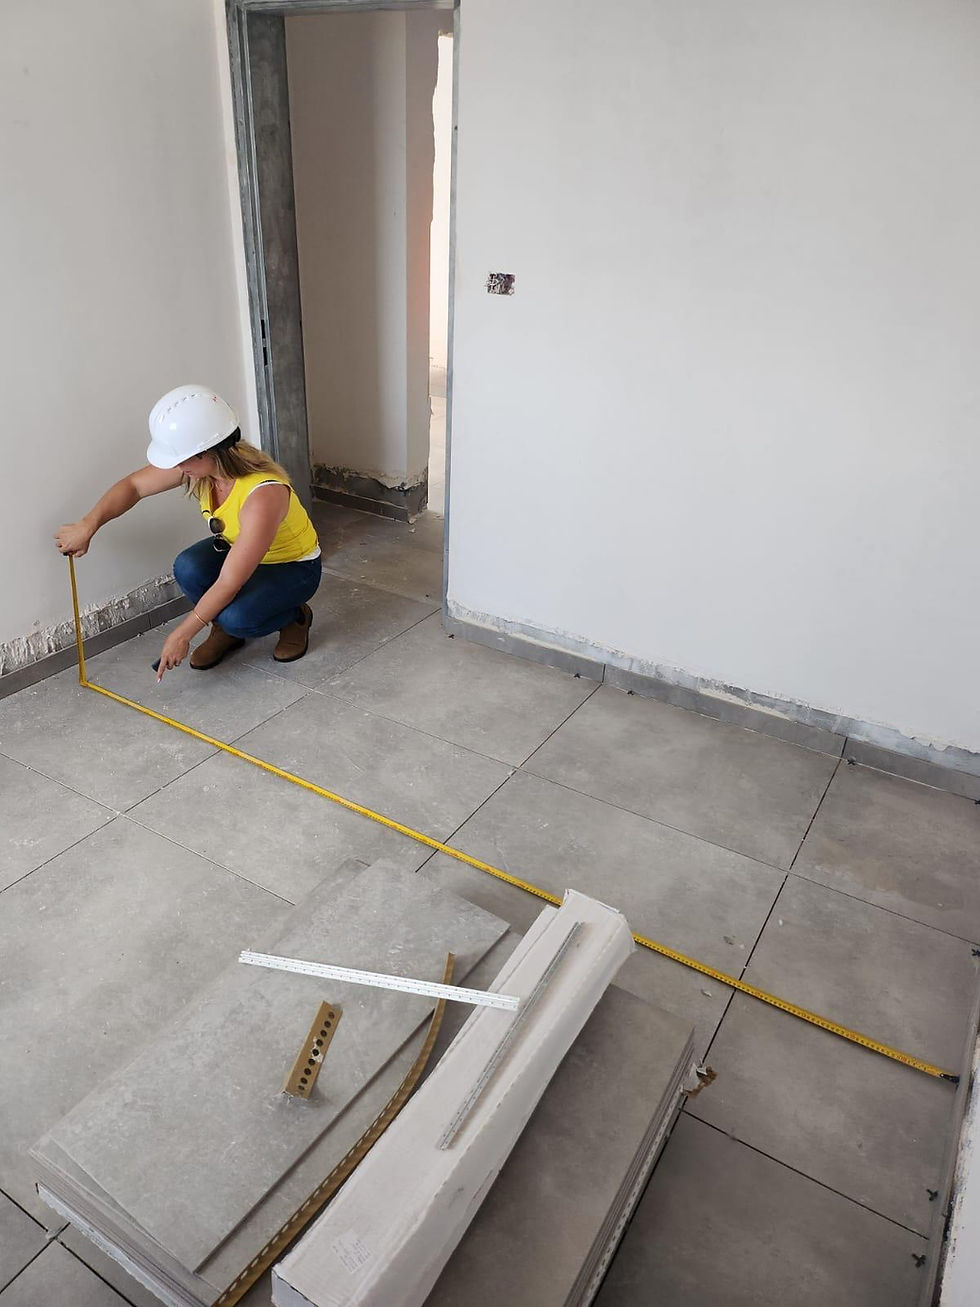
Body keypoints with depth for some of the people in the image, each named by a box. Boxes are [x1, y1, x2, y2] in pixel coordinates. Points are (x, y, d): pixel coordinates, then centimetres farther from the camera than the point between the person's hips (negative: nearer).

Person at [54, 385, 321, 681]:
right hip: (238, 548, 6)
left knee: (236, 617, -33)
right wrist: (88, 525, -15)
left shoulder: (262, 495, -39)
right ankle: (224, 631, 3)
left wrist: (182, 635, -26)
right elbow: (133, 486, -3)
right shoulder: (201, 463, -19)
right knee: (189, 568, -25)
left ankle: (294, 617, 0)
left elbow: (228, 584, -34)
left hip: (294, 567, -6)